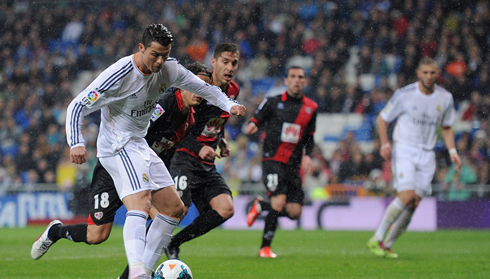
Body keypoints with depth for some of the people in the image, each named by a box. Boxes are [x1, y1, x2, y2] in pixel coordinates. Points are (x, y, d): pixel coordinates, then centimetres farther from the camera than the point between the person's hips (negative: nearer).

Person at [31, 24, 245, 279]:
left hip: (140, 146, 9)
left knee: (174, 209, 7)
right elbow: (78, 106, -19)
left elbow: (201, 87, 16)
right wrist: (76, 143, -32)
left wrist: (229, 104, 0)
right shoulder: (119, 75, -21)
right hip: (118, 148, -9)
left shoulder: (169, 69, 0)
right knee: (140, 204, -29)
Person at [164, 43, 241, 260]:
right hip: (185, 159, -7)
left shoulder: (233, 91, 10)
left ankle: (174, 243, 5)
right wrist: (199, 148, -25)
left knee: (226, 208, -9)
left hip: (207, 166, 7)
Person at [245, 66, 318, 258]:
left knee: (294, 212, -3)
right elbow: (256, 120, 7)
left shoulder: (311, 108, 12)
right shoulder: (273, 103, 2)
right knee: (279, 202, -21)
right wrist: (252, 127, -18)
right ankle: (265, 247, -5)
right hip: (273, 161, -4)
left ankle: (260, 206, 25)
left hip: (293, 165, 4)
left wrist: (307, 156, 4)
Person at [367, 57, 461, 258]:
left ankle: (387, 245, 10)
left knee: (413, 205, -2)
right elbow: (382, 118, 2)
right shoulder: (404, 94, -8)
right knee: (407, 196, -21)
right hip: (404, 151, -4)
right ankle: (377, 238, -10)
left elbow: (446, 128, 18)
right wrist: (384, 144, -12)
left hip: (427, 155, 4)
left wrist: (452, 151, 3)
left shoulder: (445, 98, 5)